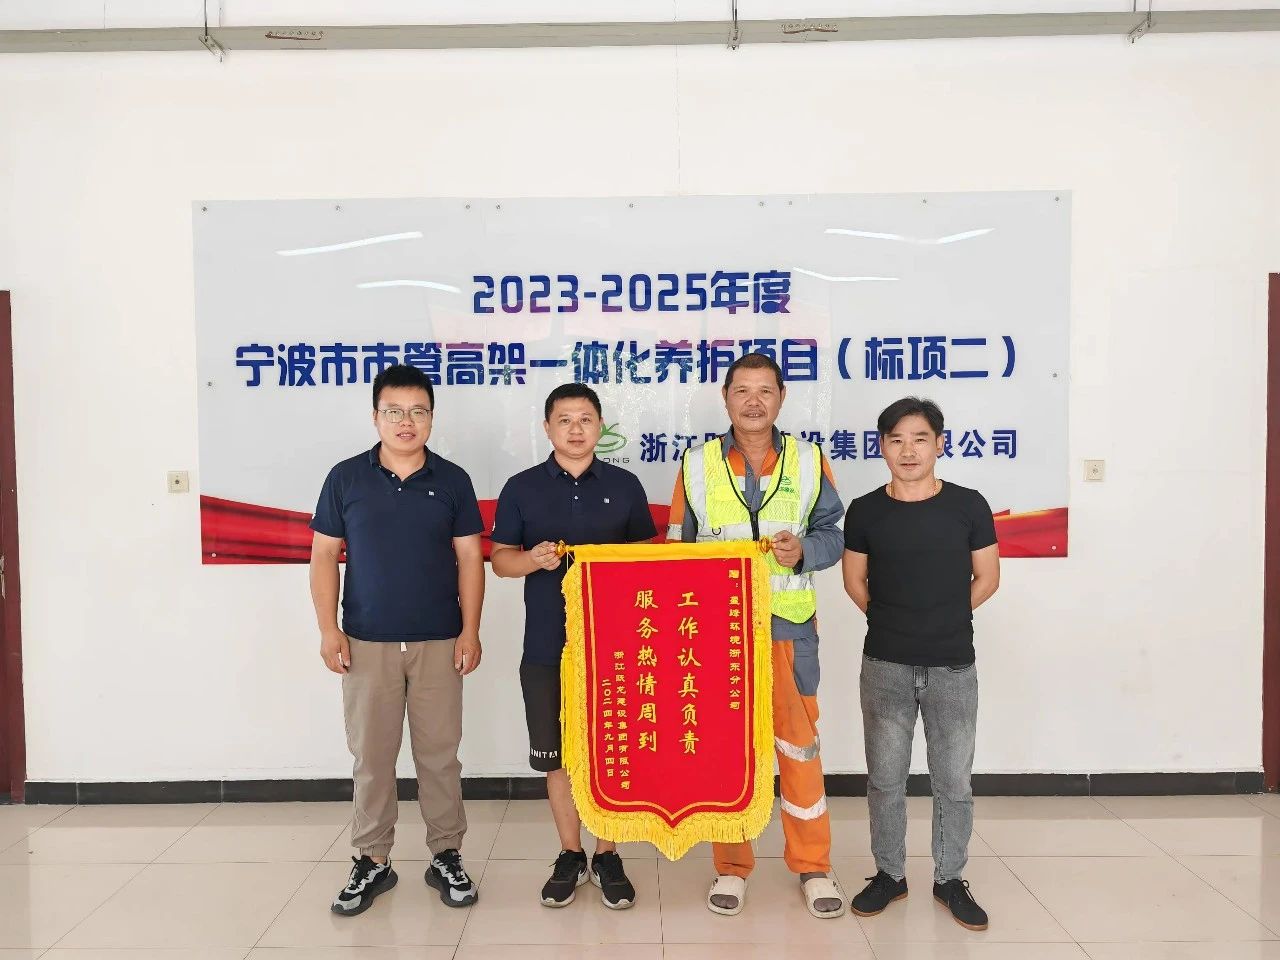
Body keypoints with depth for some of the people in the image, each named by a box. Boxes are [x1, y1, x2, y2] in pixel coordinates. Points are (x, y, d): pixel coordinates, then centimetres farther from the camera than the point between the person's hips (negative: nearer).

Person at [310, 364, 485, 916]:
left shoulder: (452, 480, 2)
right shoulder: (346, 478, 1)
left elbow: (469, 557, 2)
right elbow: (324, 554, 4)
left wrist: (470, 631, -5)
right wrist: (328, 629, -4)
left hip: (439, 642, 0)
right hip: (366, 642, 0)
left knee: (440, 753, 7)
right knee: (371, 755, 8)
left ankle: (446, 856, 21)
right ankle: (372, 862, 22)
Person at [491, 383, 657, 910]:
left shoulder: (624, 485, 5)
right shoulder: (522, 488, 3)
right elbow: (500, 559, 4)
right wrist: (532, 559, -17)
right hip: (547, 646, 0)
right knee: (557, 756, 9)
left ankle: (607, 856, 24)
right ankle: (570, 855, 27)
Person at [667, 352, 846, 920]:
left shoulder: (808, 461, 3)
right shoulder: (697, 464, 4)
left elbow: (834, 533, 7)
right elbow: (678, 546, 8)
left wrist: (804, 550, -14)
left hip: (790, 627, 0)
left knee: (799, 744, 7)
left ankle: (813, 866, 24)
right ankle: (731, 866, 25)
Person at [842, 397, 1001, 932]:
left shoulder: (968, 506, -3)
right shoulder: (865, 511, -2)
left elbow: (987, 578, 5)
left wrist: (944, 621, 8)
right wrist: (894, 621, 9)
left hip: (953, 666, 0)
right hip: (885, 665, 0)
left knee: (954, 780, 10)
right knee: (885, 777, 11)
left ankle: (950, 879, 28)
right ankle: (889, 874, 28)